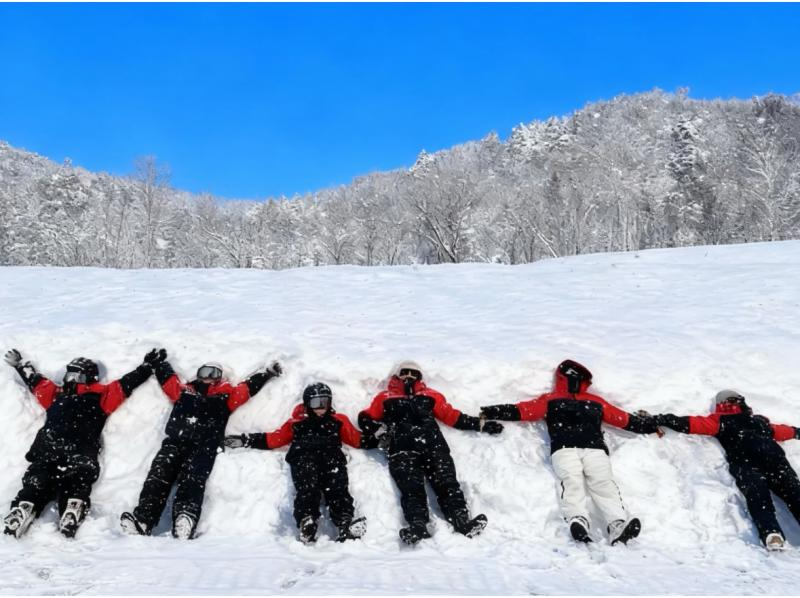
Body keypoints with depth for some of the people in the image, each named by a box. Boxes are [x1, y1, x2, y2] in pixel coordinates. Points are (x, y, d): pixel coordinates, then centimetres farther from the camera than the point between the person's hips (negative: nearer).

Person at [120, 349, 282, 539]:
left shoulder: (226, 395, 26)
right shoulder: (185, 391, 30)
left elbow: (249, 386, 28)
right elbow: (166, 377, 39)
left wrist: (268, 373, 30)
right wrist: (159, 361, 51)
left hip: (204, 446, -3)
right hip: (175, 441, 3)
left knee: (193, 479, -28)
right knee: (158, 476, -20)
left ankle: (185, 518, -52)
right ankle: (142, 520, -33)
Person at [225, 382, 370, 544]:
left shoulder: (338, 421, 30)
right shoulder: (297, 422, 30)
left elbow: (357, 439, 23)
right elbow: (273, 439, 26)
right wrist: (246, 440, 18)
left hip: (332, 457, 0)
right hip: (304, 457, 0)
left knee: (337, 488, -28)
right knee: (307, 488, -30)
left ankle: (346, 521, -49)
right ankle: (306, 522, -51)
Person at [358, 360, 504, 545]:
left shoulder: (431, 396, 33)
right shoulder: (385, 398, 29)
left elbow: (453, 416, 27)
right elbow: (366, 418, 21)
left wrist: (481, 424, 17)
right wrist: (378, 430, -1)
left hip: (434, 446, 2)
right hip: (403, 450, -2)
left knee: (447, 483, -19)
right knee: (411, 487, -23)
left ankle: (461, 520, -32)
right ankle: (417, 524, -40)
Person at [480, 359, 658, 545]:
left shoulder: (596, 402, 34)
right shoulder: (550, 400, 27)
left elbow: (625, 419, 34)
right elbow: (523, 410, 15)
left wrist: (650, 425, 29)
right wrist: (494, 412, 4)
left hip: (595, 448, 2)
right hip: (564, 448, -2)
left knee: (604, 483, -24)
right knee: (570, 481, -29)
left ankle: (618, 525, -41)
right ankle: (578, 521, -51)